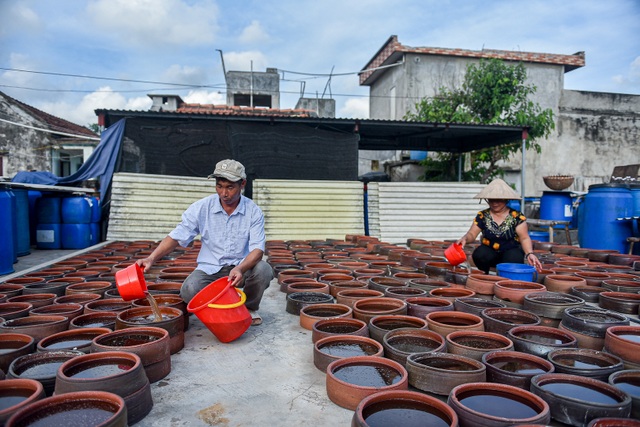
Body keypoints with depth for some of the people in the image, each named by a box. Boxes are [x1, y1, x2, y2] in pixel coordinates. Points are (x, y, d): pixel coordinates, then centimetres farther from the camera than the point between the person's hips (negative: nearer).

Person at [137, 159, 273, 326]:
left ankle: (249, 307, 3)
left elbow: (257, 249, -16)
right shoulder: (201, 207, -6)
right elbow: (177, 236, -6)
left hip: (241, 268, 0)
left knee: (263, 269, -31)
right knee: (189, 290, -29)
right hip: (210, 268, 1)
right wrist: (151, 258, -22)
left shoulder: (253, 211, -8)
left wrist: (241, 269, -37)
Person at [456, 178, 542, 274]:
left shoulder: (516, 216, -5)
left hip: (511, 251, -1)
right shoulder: (482, 216, 0)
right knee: (479, 254, -30)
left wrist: (529, 253, -28)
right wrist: (465, 238, -27)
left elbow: (524, 238, -9)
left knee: (513, 258, -34)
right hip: (490, 251, 1)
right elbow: (472, 234, -3)